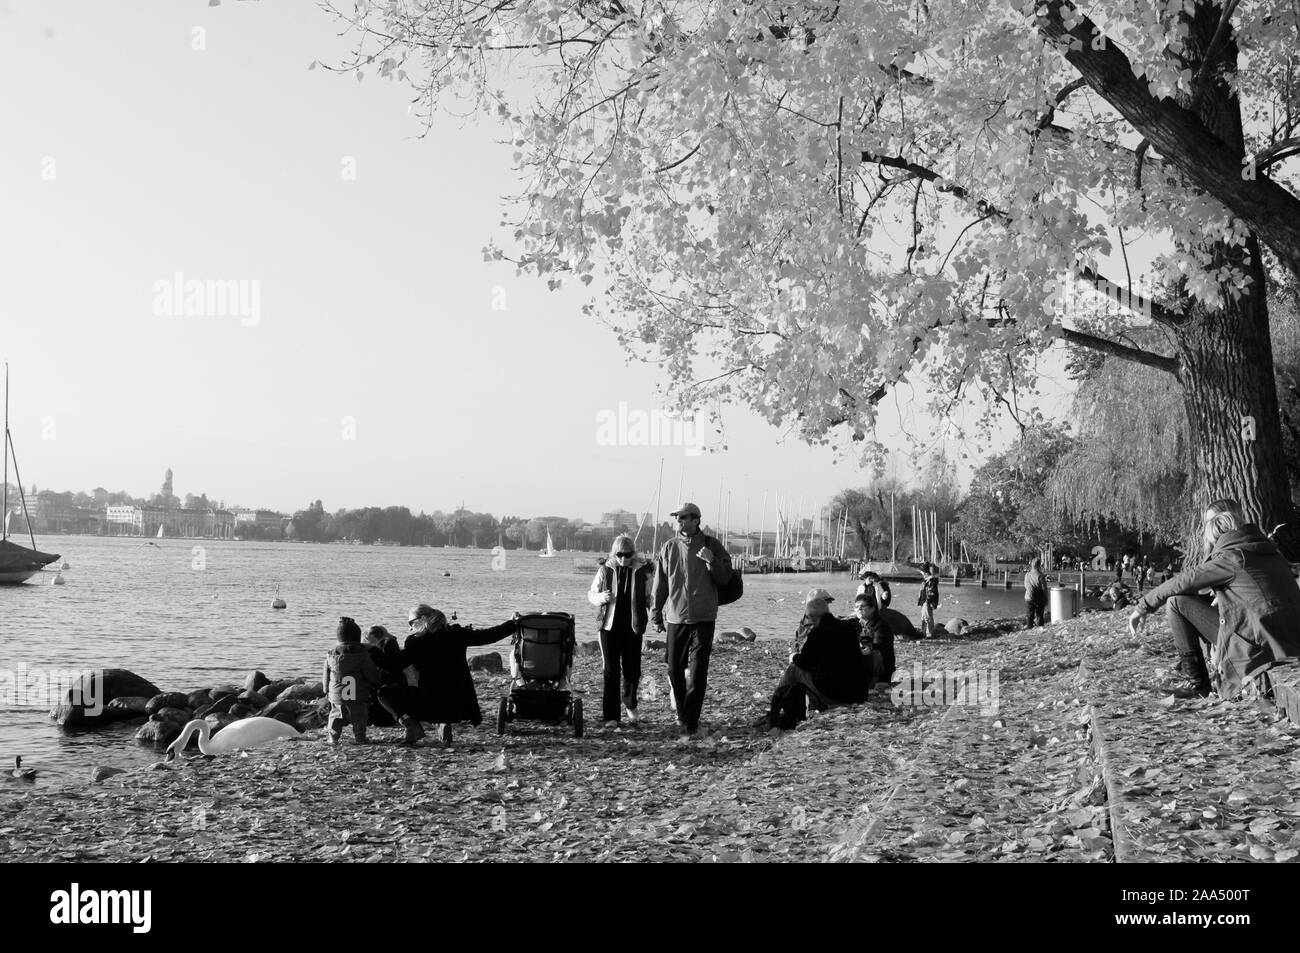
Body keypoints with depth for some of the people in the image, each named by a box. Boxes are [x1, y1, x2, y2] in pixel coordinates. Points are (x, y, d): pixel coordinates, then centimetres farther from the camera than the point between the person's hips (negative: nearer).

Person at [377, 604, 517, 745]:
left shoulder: (415, 642, -7)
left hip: (430, 705, -4)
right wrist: (514, 623, 19)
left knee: (385, 693, 16)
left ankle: (411, 725, -5)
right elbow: (489, 635, 6)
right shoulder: (457, 634, 3)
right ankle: (444, 724, 12)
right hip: (459, 706, 4)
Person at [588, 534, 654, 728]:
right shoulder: (605, 570, 1)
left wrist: (651, 613, -11)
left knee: (632, 670, 1)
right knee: (611, 672, 0)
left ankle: (630, 705, 29)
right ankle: (611, 716, 5)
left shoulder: (642, 571, 1)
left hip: (633, 628, 0)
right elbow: (590, 594, 10)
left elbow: (648, 598, 9)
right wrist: (601, 597, -12)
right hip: (609, 626, 0)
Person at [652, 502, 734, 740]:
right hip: (676, 617, 3)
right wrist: (657, 615, 11)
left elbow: (725, 578, 0)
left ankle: (690, 725, -4)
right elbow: (660, 584, 10)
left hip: (703, 618, -2)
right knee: (675, 670, 9)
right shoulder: (669, 547, 4)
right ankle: (682, 712, 32)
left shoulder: (711, 546, 0)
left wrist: (712, 561, -18)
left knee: (697, 673, -7)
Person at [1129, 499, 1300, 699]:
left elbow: (1183, 581, -7)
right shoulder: (1271, 550, 11)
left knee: (1177, 602, -4)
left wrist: (1143, 607, 4)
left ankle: (1198, 683, 4)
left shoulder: (1232, 557, -12)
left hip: (1259, 650, -8)